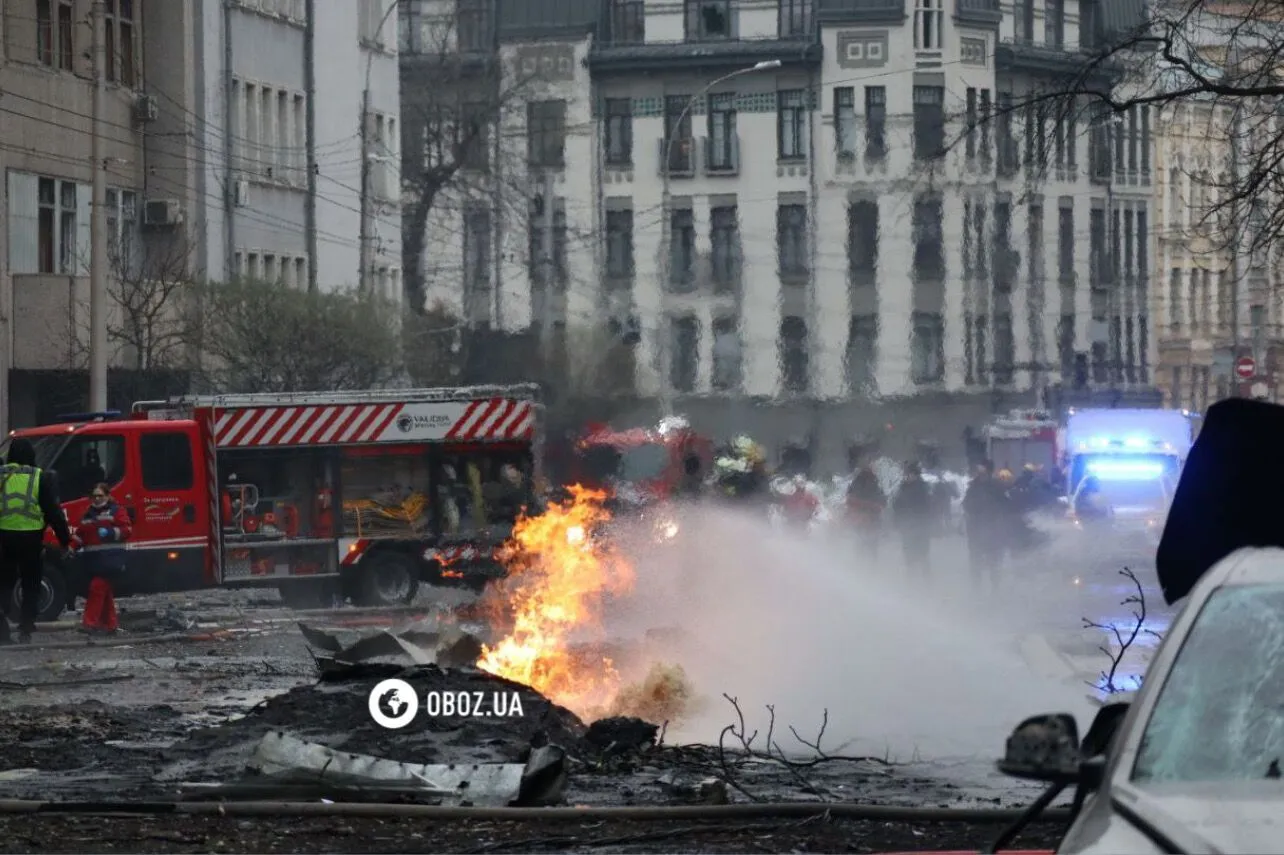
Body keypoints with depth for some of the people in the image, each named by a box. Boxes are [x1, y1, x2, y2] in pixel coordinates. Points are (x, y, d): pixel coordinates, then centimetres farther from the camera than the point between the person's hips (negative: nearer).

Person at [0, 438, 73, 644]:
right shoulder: (40, 478, -3)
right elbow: (54, 511, -3)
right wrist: (65, 539, 3)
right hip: (31, 538, -2)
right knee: (31, 585, 10)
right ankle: (26, 629, 4)